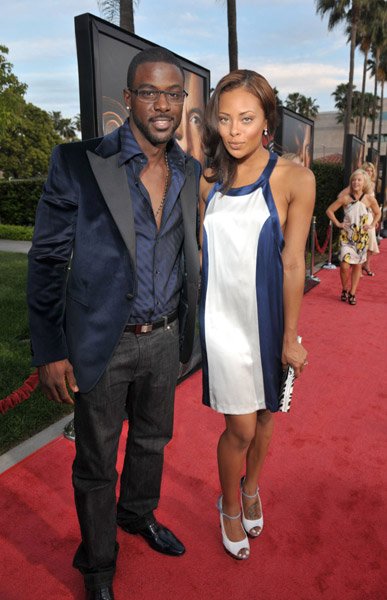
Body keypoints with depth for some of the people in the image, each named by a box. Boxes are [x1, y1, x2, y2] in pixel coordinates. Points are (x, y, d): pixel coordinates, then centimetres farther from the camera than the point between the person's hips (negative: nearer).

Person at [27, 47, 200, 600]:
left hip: (164, 339, 5)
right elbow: (47, 260, -10)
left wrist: (186, 325, 13)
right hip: (103, 342, -4)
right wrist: (49, 351, -12)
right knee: (96, 461, 14)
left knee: (152, 438, 24)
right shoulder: (77, 164, -13)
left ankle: (138, 513, 55)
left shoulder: (190, 172, 3)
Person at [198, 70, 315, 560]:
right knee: (241, 427, 3)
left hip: (268, 314, 0)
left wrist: (290, 337, -8)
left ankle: (251, 489, 46)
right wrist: (190, 316, 10)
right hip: (223, 318, 1)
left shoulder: (294, 180, -7)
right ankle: (230, 506, 33)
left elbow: (293, 264, -9)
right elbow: (202, 253, 9)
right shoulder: (209, 183, 3)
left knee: (263, 414, 16)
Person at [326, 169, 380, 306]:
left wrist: (372, 225, 2)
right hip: (346, 237, -1)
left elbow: (377, 213, 16)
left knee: (358, 266, 6)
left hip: (361, 237, 2)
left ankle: (352, 293, 18)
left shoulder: (370, 199, -2)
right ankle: (344, 290, 17)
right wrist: (338, 224, -3)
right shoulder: (345, 199, -6)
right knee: (344, 266, -9)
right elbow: (329, 210, 4)